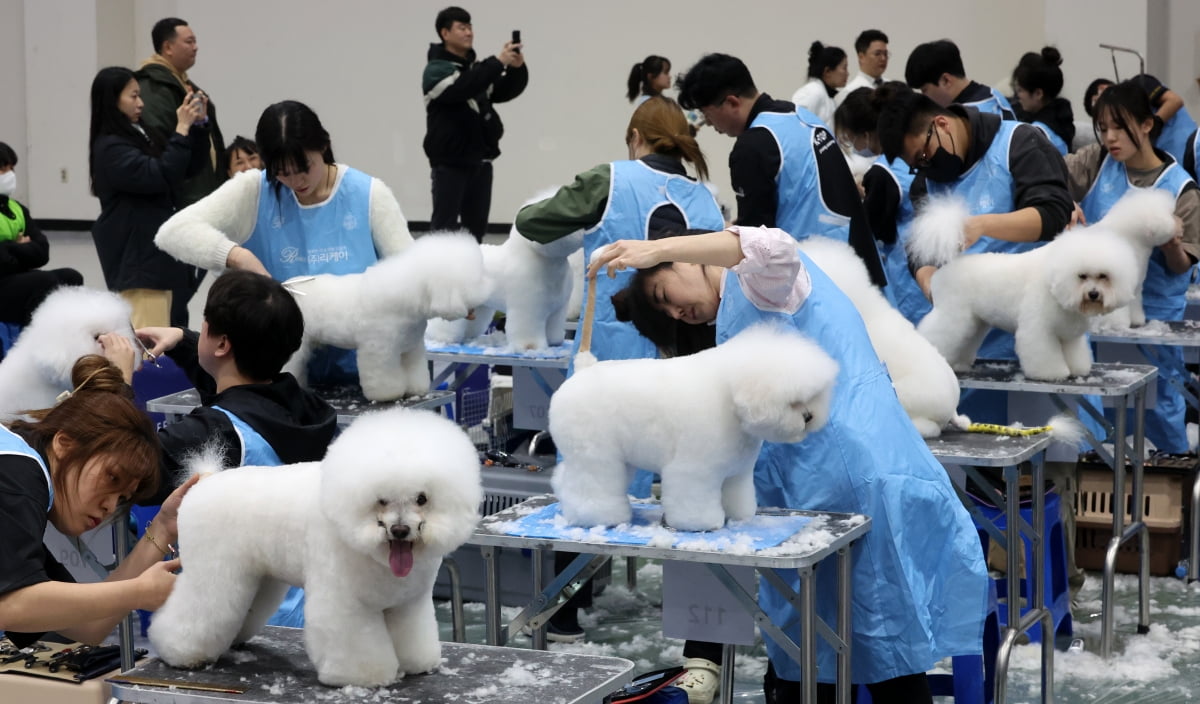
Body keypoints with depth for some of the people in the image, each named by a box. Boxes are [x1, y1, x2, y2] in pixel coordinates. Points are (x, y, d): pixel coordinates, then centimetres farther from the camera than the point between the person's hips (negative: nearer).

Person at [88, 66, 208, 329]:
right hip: (134, 251, -10)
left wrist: (196, 126, 3)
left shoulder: (141, 134, 11)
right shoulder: (110, 147, -15)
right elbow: (157, 176, -24)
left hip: (155, 245, 10)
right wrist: (181, 129, -21)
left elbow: (185, 167, 17)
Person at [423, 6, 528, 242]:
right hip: (450, 163, -7)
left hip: (480, 161, 7)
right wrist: (498, 62, -30)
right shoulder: (436, 70, -8)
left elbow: (504, 92, 7)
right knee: (444, 226, -7)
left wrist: (517, 68, -13)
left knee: (476, 225, 10)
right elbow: (462, 88, -27)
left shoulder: (476, 69, 13)